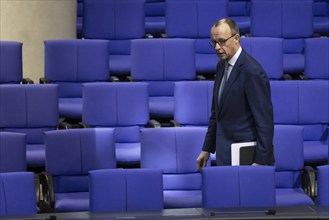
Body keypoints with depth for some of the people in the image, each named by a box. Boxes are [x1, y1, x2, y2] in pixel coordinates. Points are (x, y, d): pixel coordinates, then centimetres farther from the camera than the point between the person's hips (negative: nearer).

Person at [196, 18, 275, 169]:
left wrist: (261, 161, -18)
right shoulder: (222, 65, 9)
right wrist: (207, 148, 18)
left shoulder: (252, 71, -17)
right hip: (225, 154, 8)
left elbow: (264, 120, -18)